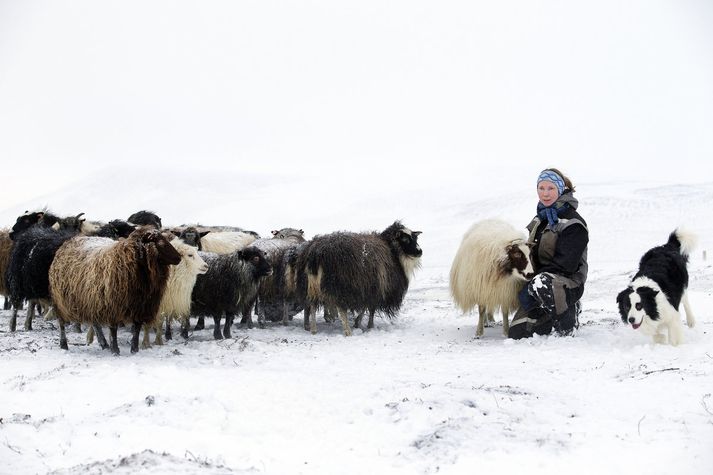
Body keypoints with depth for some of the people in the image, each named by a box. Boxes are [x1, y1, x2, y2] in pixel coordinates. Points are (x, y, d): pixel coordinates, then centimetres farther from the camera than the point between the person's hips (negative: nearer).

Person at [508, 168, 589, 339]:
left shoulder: (573, 223, -10)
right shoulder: (540, 219, 16)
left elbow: (565, 264, -18)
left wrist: (529, 286, -20)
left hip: (568, 282, -7)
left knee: (540, 284, -41)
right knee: (516, 333, -8)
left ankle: (568, 326, -15)